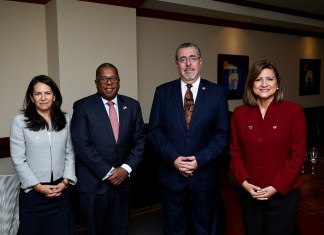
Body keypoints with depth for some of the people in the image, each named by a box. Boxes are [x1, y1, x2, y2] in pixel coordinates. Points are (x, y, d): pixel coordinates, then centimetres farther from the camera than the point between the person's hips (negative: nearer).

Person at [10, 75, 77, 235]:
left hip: (61, 189, 3)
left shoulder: (65, 120, 5)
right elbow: (18, 159, -7)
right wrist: (38, 186, -10)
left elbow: (70, 153, 6)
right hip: (32, 190, -2)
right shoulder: (20, 121, -6)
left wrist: (65, 181, -5)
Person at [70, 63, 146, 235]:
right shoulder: (82, 107, -6)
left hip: (123, 180, 3)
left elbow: (140, 141, 3)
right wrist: (108, 172, -15)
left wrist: (126, 169, -10)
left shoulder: (132, 106, 3)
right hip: (93, 182, -2)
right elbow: (81, 145, -13)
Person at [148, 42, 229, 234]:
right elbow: (155, 130, -1)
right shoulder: (163, 91, 1)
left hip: (205, 174, 0)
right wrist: (173, 158, -14)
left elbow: (223, 133, -4)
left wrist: (200, 159, -15)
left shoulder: (217, 92, -1)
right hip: (172, 174, 1)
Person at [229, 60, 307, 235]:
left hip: (283, 193, -2)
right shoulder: (239, 113, 0)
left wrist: (276, 187, -12)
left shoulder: (294, 111, -7)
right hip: (249, 193, 2)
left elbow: (297, 155, -8)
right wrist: (244, 182, -8)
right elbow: (235, 151, 4)